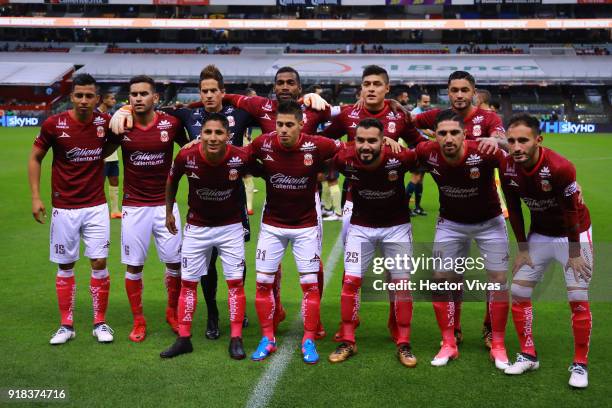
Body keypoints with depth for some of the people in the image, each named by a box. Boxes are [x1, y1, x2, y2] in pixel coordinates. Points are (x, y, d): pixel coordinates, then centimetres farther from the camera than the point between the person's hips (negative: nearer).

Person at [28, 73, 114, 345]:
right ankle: (66, 325, 19)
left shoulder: (104, 122, -4)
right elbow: (35, 158, 3)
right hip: (64, 208, -1)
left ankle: (100, 323, 14)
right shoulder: (53, 124, -8)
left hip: (96, 206, 1)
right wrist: (35, 197, -4)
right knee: (65, 266, 7)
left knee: (99, 263, -1)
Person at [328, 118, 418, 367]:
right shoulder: (345, 159, -24)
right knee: (351, 281, -2)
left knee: (402, 282, 0)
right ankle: (347, 342, 11)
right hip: (361, 227, 1)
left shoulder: (399, 158, -29)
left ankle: (403, 345, 13)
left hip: (396, 226, -1)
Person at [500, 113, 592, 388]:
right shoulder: (508, 168, -16)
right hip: (539, 234, 5)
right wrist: (522, 249, 0)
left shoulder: (559, 167, -31)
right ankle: (528, 355, 18)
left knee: (578, 300, -5)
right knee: (518, 293, 3)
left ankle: (580, 365, 10)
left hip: (573, 234, -5)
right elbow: (514, 210, -3)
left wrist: (574, 254, -13)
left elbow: (572, 212, -21)